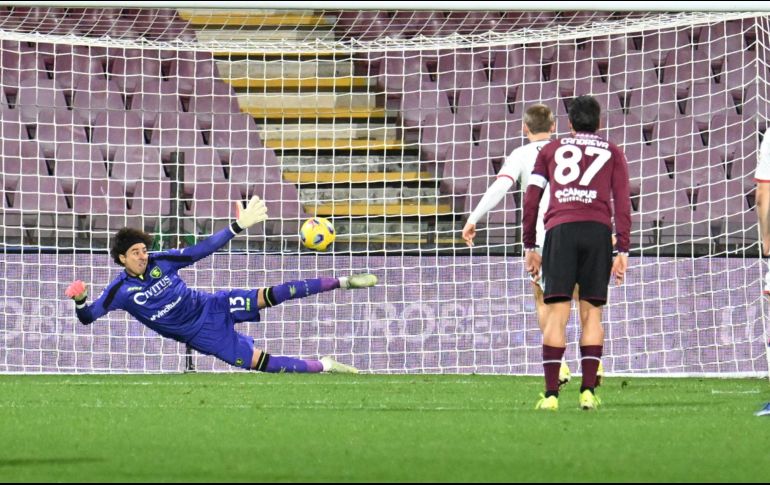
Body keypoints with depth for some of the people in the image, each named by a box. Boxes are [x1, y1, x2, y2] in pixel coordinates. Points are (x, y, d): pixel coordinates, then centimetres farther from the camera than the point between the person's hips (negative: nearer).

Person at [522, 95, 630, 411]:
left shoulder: (551, 150, 21)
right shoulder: (612, 153, 19)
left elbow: (531, 199, 14)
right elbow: (622, 202, 10)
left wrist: (529, 247, 17)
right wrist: (623, 251, 8)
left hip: (559, 230, 0)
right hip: (598, 231, 0)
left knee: (556, 313, -4)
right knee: (591, 312, 5)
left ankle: (551, 394, -11)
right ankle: (588, 391, -3)